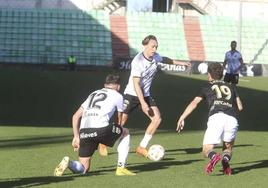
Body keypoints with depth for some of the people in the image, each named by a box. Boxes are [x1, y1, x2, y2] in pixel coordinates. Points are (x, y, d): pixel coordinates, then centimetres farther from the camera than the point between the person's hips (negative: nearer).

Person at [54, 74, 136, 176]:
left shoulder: (93, 94, 30)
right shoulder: (117, 96, 17)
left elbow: (76, 116, 23)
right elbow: (119, 120, 29)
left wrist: (76, 136, 24)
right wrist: (117, 133, 46)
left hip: (84, 131, 4)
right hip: (101, 128, -4)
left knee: (83, 169, 15)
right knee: (125, 133, 26)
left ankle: (68, 163, -17)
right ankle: (121, 168, 17)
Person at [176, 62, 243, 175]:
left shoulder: (207, 86, 24)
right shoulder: (231, 87, 29)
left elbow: (194, 103, 12)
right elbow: (240, 107, 22)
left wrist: (182, 118, 11)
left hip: (216, 117, -2)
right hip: (232, 119, 2)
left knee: (206, 150, 7)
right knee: (228, 148, 23)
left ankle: (214, 156, -29)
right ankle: (225, 159, -11)